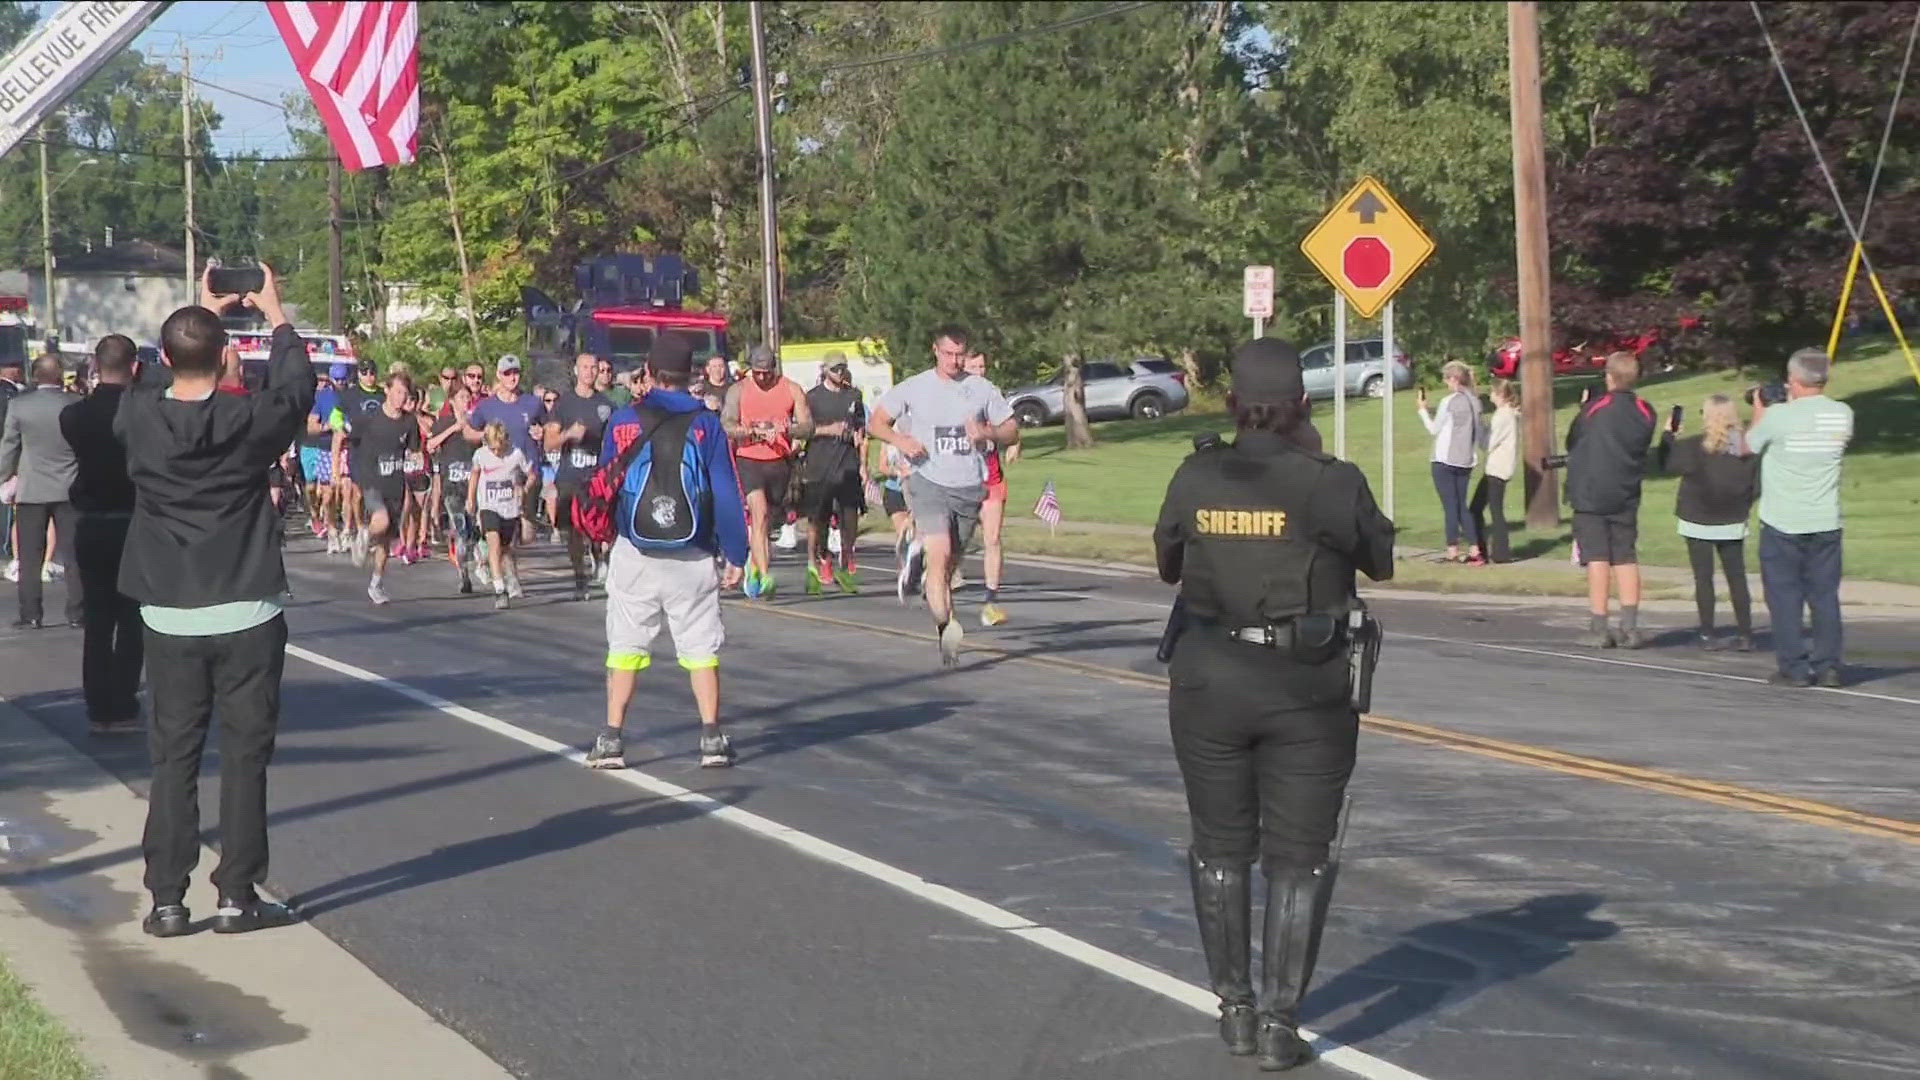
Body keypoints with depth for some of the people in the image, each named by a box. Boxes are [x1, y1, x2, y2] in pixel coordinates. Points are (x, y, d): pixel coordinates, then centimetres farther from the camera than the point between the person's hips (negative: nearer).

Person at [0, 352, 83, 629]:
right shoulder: (77, 404, -5)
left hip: (31, 491, -1)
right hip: (69, 489, 1)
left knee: (30, 557, 6)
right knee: (73, 554, 5)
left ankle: (30, 615, 5)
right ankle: (77, 614, 4)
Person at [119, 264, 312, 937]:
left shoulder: (137, 419, -6)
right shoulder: (248, 421, -13)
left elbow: (161, 382, 18)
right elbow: (295, 387, 8)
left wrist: (200, 313, 24)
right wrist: (274, 314, 19)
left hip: (171, 618, 2)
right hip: (246, 615, -2)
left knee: (173, 756, 8)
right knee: (245, 755, 5)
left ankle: (167, 900, 9)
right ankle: (237, 896, 7)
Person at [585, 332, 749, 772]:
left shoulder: (623, 422, 0)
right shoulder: (706, 424, -4)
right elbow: (726, 495, -5)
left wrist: (606, 537, 24)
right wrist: (735, 555, 0)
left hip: (634, 554, 1)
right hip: (693, 556, -1)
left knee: (625, 647, 8)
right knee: (701, 648, 7)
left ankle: (612, 739, 6)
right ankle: (711, 739, 3)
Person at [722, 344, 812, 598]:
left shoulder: (791, 389, 5)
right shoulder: (738, 390, 2)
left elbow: (808, 426, 1)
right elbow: (726, 426, -9)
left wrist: (785, 429, -19)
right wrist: (754, 430, -24)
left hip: (780, 462, 3)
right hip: (749, 460, -3)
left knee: (769, 520, 11)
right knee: (759, 514, -20)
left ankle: (754, 566, 36)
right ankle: (764, 575, -27)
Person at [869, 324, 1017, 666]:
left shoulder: (982, 389, 7)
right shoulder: (913, 388, 2)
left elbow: (1012, 430, 12)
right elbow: (876, 421, 10)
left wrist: (988, 433, -10)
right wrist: (899, 439, -10)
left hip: (970, 487, 3)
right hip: (930, 484, -3)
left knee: (951, 563, 9)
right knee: (939, 555, -20)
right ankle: (947, 626, -26)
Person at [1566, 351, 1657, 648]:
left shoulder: (1594, 408, -11)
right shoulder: (1645, 412, 1)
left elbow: (1571, 443, 0)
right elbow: (1645, 450, 12)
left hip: (1590, 493, -4)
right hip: (1626, 496, 4)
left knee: (1597, 558, -3)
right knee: (1626, 558, 9)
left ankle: (1598, 628, -4)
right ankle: (1629, 627, 5)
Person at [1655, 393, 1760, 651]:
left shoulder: (1695, 446, -15)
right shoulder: (1747, 448, -3)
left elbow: (1665, 463, -6)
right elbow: (1758, 484, 1)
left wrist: (1668, 435, 7)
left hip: (1699, 522, -3)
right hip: (1733, 523, 3)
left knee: (1703, 577, 3)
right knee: (1736, 577, 10)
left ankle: (1708, 634, 2)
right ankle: (1745, 634, 8)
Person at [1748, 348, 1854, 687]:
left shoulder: (1778, 416, -14)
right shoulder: (1843, 414, -1)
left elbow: (1748, 447, 3)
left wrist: (1758, 410, 17)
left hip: (1782, 523, -3)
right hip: (1826, 523, 3)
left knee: (1785, 596, 4)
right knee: (1825, 595, 9)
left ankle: (1794, 668, 3)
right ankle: (1828, 666, 7)